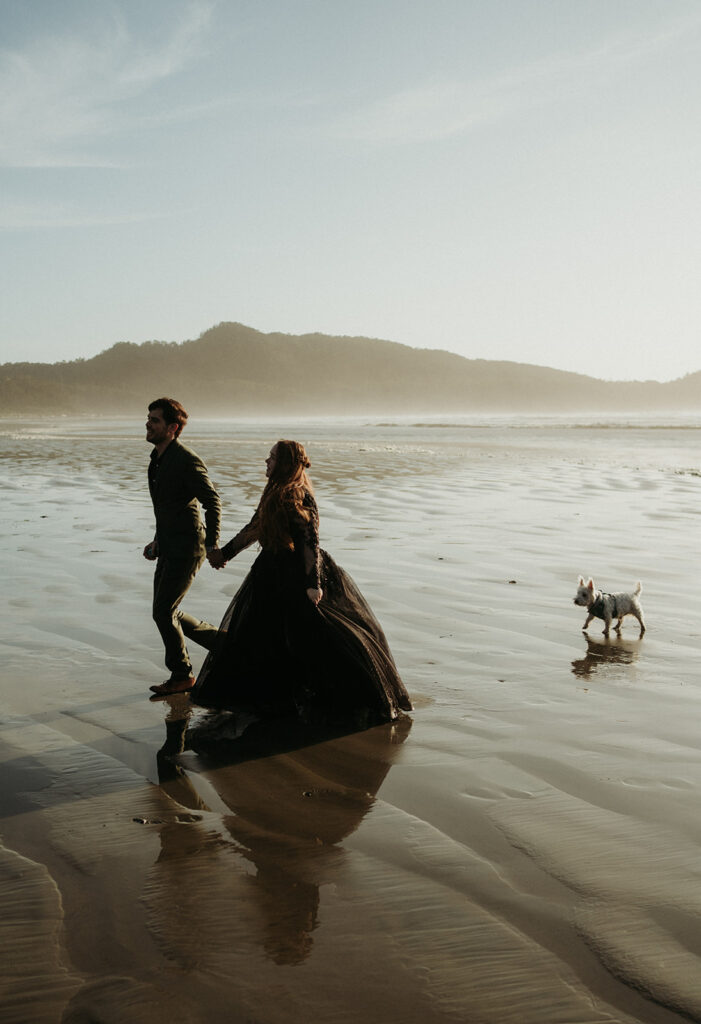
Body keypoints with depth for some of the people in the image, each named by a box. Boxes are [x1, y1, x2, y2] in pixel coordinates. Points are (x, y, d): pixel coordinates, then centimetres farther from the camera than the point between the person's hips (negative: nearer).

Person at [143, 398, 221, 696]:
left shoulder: (187, 461, -19)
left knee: (163, 612, -7)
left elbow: (212, 503, -16)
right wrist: (159, 538, 23)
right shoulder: (157, 457, 10)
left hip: (186, 549, -9)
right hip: (169, 548, 9)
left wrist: (212, 545, -19)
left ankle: (181, 674, 8)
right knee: (165, 612, 11)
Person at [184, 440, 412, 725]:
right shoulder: (275, 492, 10)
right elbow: (254, 528, 22)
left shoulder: (298, 497, -17)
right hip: (275, 574, 10)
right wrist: (225, 552, 30)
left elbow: (310, 542, -22)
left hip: (299, 576, -10)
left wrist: (313, 584, -29)